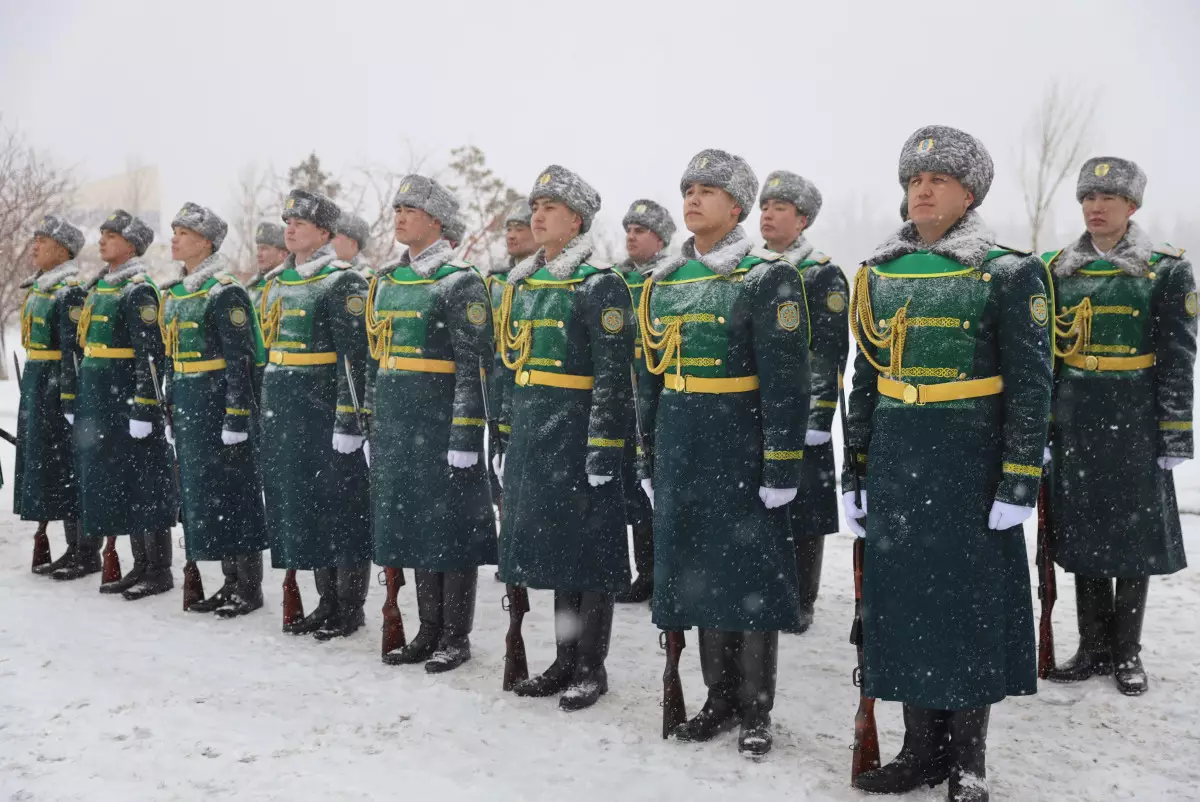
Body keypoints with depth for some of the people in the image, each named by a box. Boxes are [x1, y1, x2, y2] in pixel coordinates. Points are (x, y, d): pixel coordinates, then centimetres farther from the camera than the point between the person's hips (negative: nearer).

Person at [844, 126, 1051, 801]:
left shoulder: (1009, 275, -5)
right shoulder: (880, 274, 8)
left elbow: (1032, 387, -7)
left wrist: (1020, 483, -12)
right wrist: (854, 471, 9)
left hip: (971, 464, -4)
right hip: (897, 465, 5)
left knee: (971, 601, 4)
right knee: (903, 598, 10)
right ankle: (923, 747, 26)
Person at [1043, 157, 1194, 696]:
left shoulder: (1167, 270, -3)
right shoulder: (1058, 269, 6)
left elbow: (1178, 361, -5)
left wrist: (1175, 435, -9)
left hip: (1135, 423, -3)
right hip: (1074, 421, 3)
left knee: (1134, 535, 6)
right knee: (1081, 533, 9)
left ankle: (1127, 652, 21)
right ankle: (1093, 648, 23)